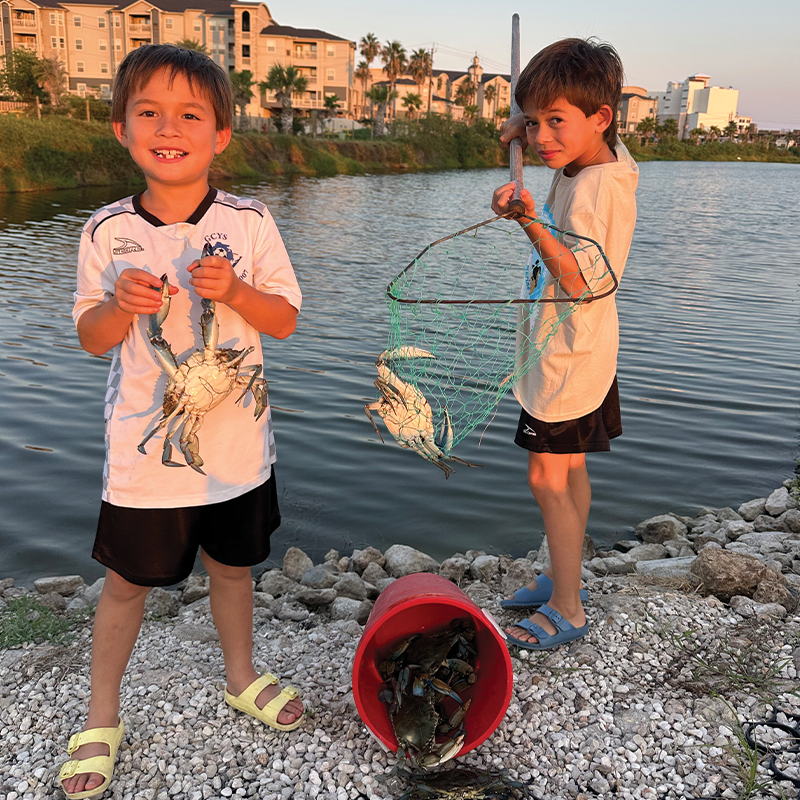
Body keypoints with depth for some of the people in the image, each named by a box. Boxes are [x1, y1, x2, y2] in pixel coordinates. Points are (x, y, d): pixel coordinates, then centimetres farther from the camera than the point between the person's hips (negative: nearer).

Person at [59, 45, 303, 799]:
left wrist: (233, 289, -20)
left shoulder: (248, 221, -6)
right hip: (144, 445, 0)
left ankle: (241, 676, 44)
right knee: (127, 581, 12)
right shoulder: (106, 232, -5)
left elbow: (284, 319, -2)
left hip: (235, 441, 1)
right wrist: (122, 304, -20)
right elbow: (92, 338, 1)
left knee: (232, 564, 19)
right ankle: (101, 716, 33)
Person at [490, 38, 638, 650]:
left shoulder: (594, 190, -24)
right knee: (569, 470, 17)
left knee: (548, 477, -5)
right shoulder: (602, 159, 5)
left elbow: (578, 280, -31)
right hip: (576, 349, 10)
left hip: (569, 354, -10)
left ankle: (567, 612, 7)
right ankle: (564, 581, 32)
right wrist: (529, 121, 11)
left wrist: (531, 221, -37)